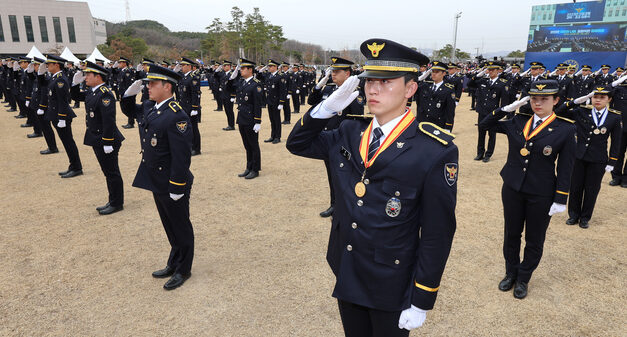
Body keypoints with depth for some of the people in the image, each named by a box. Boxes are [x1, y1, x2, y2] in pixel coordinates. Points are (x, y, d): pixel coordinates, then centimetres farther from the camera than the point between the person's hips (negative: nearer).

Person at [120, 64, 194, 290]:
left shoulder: (176, 116, -22)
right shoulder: (149, 108, 6)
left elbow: (181, 156, -24)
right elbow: (127, 108, 27)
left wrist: (177, 188, -22)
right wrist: (131, 91, 6)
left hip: (172, 185, -9)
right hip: (156, 182, 9)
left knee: (180, 227, 8)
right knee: (169, 226, 21)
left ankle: (183, 269, 24)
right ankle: (174, 263, 37)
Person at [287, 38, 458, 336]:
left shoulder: (435, 150, -19)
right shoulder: (350, 133, -3)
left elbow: (437, 233, -16)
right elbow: (298, 144, 9)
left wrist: (421, 302, -11)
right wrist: (326, 108, -9)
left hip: (391, 292, -5)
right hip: (346, 277, 5)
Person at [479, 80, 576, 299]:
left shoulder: (565, 129, -8)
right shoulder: (517, 122, 0)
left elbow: (565, 168, -6)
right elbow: (484, 125, 6)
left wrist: (560, 200, -8)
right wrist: (507, 108, -5)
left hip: (541, 195, -2)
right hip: (512, 189, 3)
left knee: (534, 240, 13)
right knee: (511, 234, 16)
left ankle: (523, 278, 32)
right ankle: (511, 273, 36)